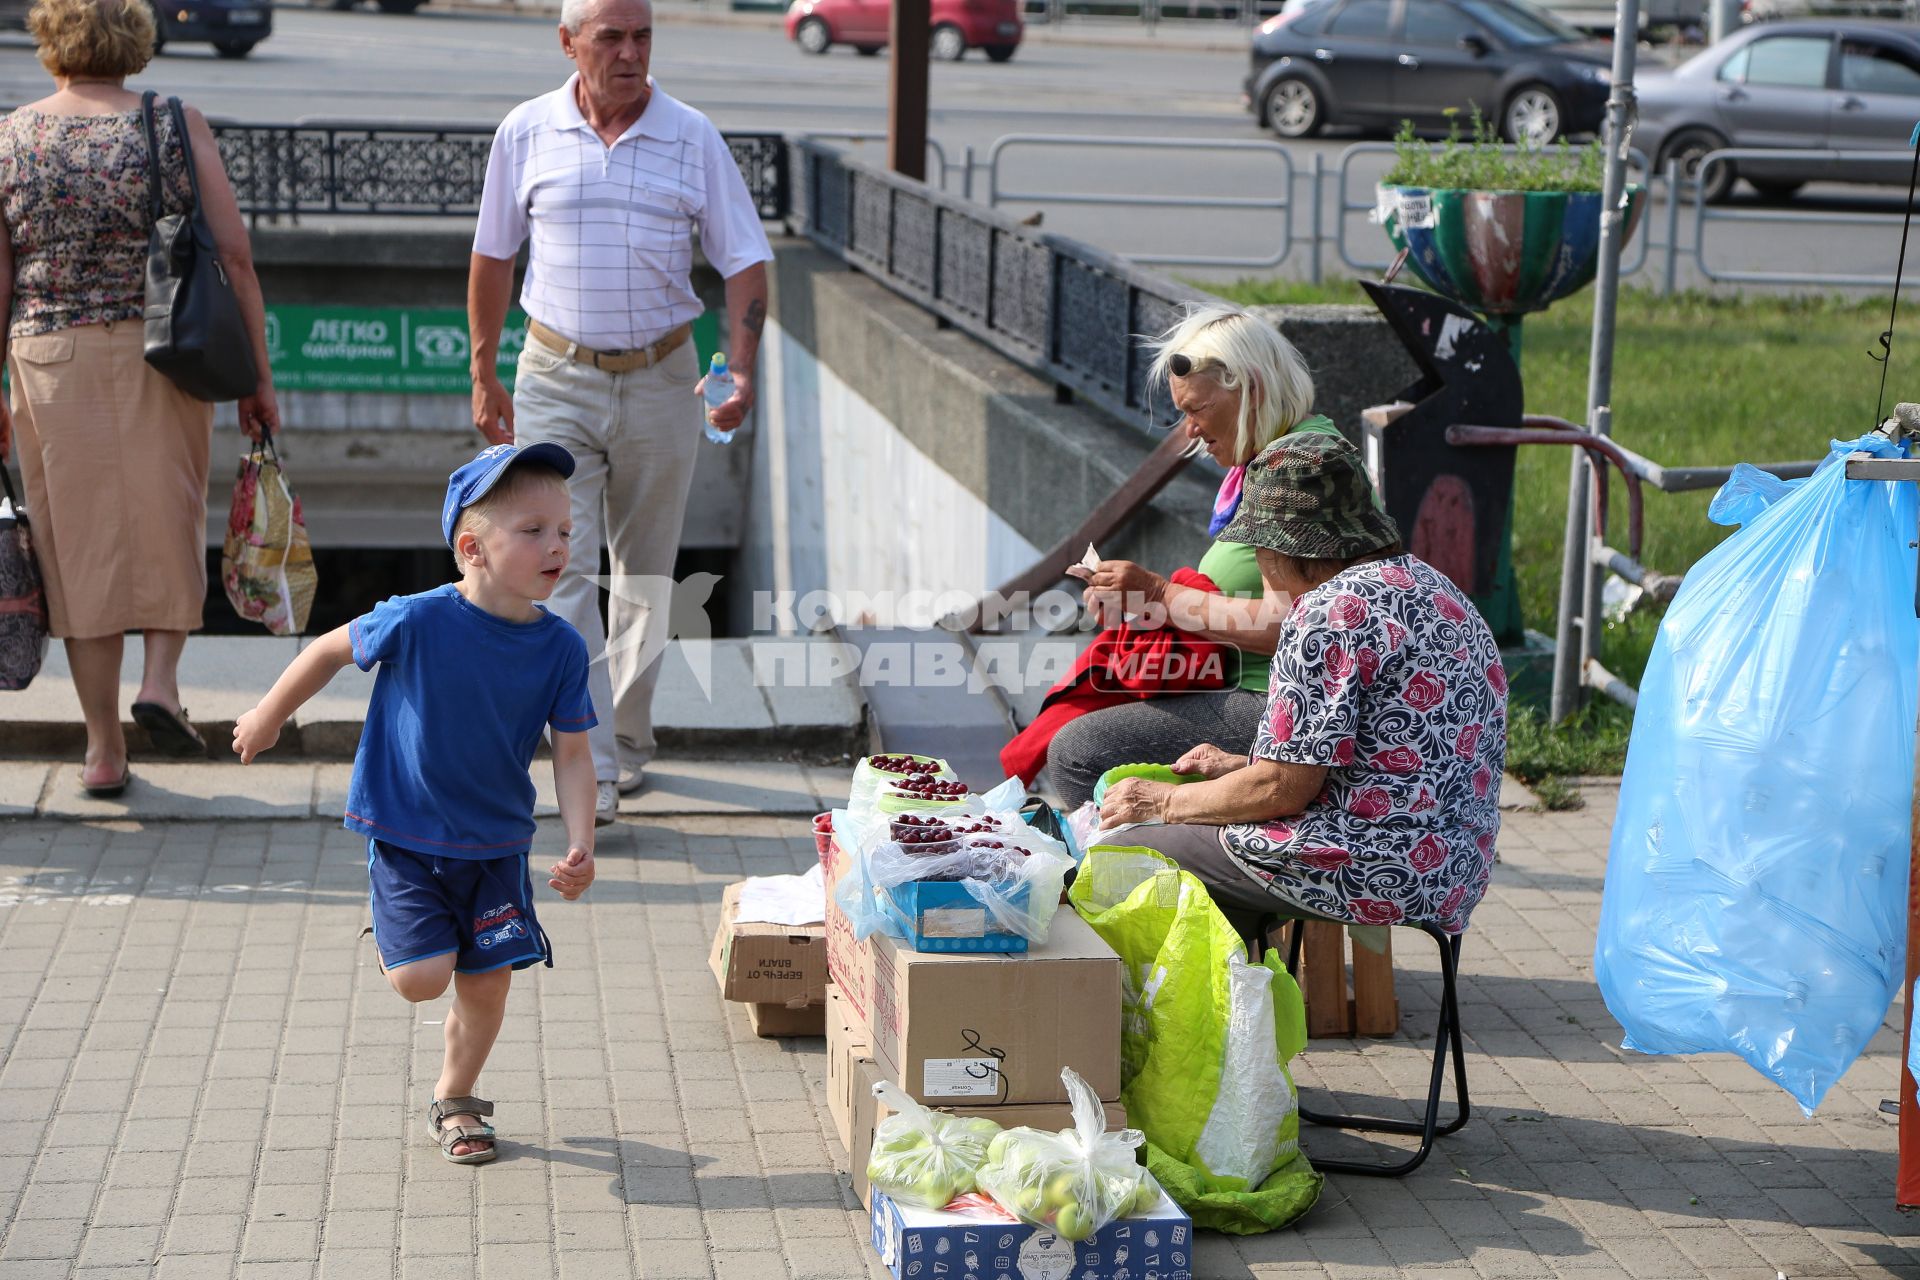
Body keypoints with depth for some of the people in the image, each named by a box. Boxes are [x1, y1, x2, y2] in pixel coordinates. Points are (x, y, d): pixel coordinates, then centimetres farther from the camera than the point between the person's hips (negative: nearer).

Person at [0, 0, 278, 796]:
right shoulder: (178, 129, -3)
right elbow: (234, 256, -6)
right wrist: (257, 375, 1)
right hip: (162, 359, 0)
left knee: (81, 545, 8)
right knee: (169, 523, 20)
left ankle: (104, 752, 12)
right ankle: (160, 680, 1)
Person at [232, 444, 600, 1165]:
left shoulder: (561, 648, -11)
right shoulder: (418, 622, -21)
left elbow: (572, 754, -5)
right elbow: (330, 651, -3)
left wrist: (580, 846, -17)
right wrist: (267, 720, 9)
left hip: (496, 844, 3)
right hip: (405, 835, -3)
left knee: (488, 983, 6)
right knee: (423, 979, -12)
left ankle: (453, 1103, 32)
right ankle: (390, 940, 25)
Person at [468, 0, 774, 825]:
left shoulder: (692, 137, -1)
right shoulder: (526, 132, 0)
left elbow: (745, 262, 1)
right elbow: (493, 257, 10)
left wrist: (741, 368, -13)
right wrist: (484, 375, 10)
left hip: (659, 380, 1)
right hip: (557, 379, -1)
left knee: (646, 574, 11)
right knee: (559, 572, -12)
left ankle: (627, 739, 28)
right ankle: (590, 770, -14)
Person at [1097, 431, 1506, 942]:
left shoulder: (1333, 610, -16)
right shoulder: (1428, 585, 14)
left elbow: (1284, 789, -17)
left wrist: (1166, 801, -2)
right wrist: (1242, 765, 21)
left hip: (1369, 873, -10)